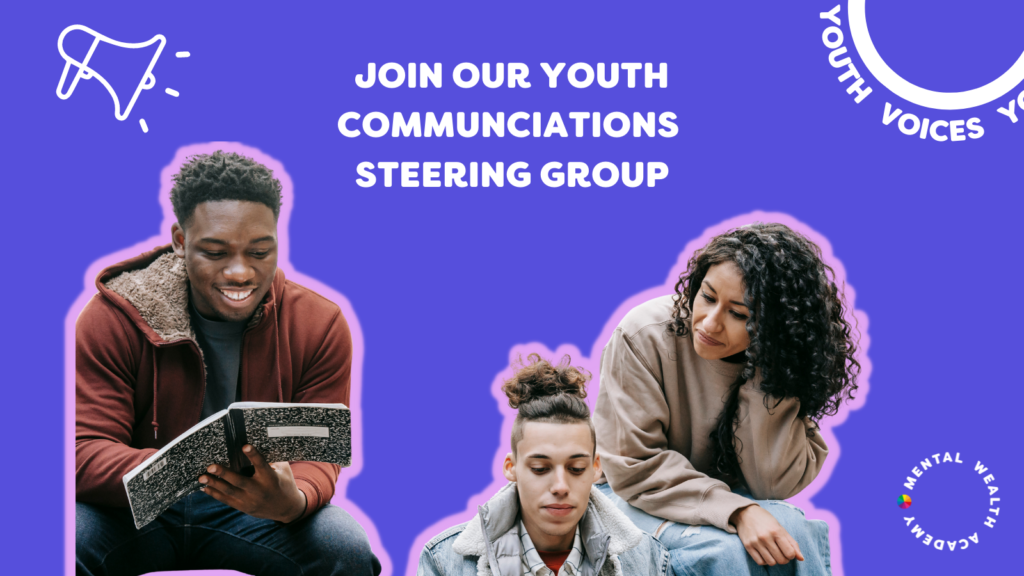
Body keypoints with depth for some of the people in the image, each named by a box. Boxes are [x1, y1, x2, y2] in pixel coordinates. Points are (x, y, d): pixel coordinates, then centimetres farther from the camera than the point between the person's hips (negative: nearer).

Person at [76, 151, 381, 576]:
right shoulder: (113, 318, -11)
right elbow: (85, 452, -17)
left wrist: (292, 501, -36)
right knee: (72, 536, -33)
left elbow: (317, 456, -8)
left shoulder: (319, 325, -6)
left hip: (256, 511, 1)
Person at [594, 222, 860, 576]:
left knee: (794, 530, -26)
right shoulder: (645, 335, -21)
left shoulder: (777, 363, -13)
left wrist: (768, 375, -27)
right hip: (630, 497, -3)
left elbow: (777, 485, -18)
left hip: (718, 494, 4)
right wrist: (735, 511, -32)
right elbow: (636, 467, -20)